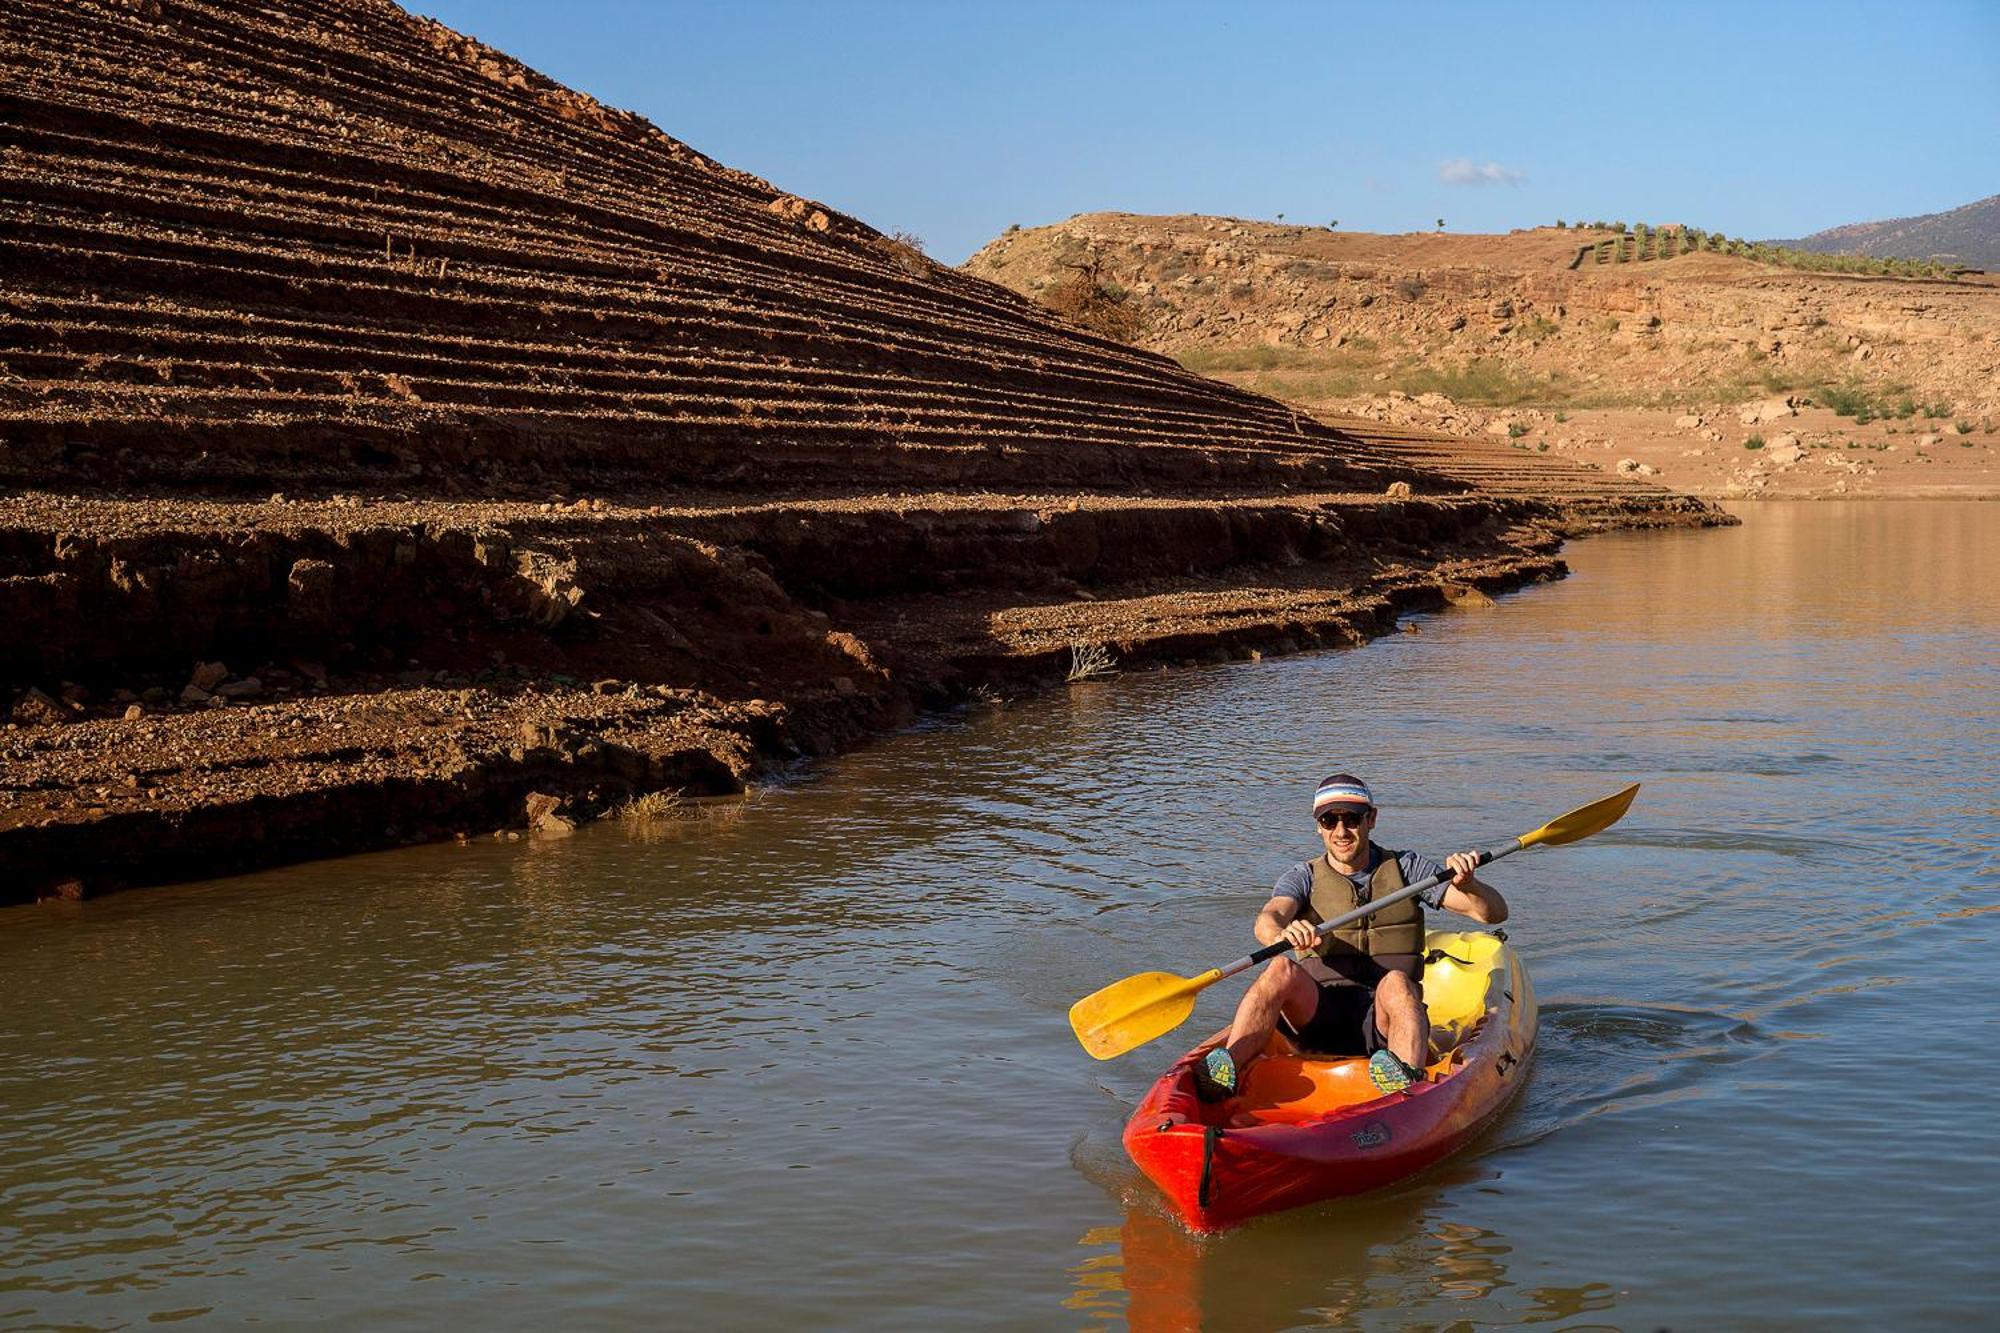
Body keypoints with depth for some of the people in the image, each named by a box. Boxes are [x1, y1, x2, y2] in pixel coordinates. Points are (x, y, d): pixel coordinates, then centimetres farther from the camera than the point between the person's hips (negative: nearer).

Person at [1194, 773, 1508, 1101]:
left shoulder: (1407, 869, 12)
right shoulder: (1303, 878, 11)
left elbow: (1494, 913, 5)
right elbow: (1267, 919, -12)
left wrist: (1467, 885, -18)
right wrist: (1282, 935, -37)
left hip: (1383, 1017, 0)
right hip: (1318, 1013, 1)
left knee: (1395, 982, -34)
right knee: (1282, 970, -29)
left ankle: (1408, 1079, -60)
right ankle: (1226, 1069, -47)